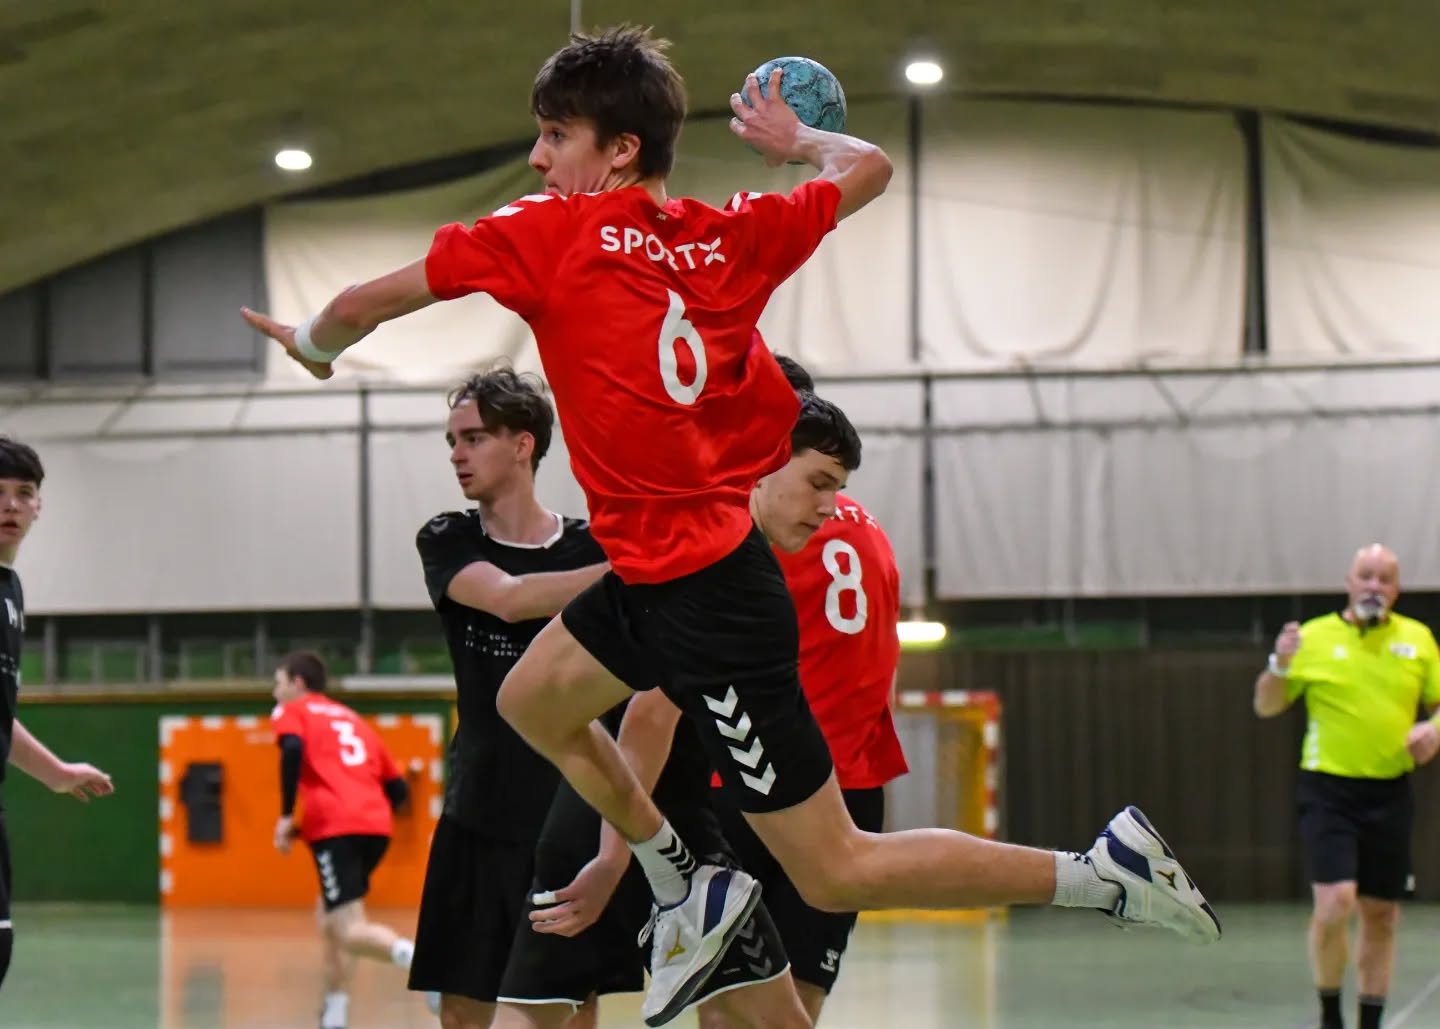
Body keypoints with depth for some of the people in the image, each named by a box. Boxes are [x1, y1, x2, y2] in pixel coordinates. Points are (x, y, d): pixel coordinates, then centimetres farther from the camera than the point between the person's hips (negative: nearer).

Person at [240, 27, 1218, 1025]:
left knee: (835, 871, -2)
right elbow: (868, 167, 18)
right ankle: (689, 888, 34)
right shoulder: (730, 235, 2)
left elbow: (362, 306, -6)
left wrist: (313, 339, 16)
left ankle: (1101, 870, -2)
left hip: (706, 601, -9)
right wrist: (794, 139, 37)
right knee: (532, 699, 27)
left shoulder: (551, 234, -14)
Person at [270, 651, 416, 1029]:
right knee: (329, 917, 22)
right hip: (377, 827, 7)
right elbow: (398, 789, 24)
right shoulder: (354, 719, 30)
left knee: (350, 931, -12)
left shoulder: (292, 711, 13)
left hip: (335, 827, -6)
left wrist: (286, 816, -8)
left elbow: (293, 749, -11)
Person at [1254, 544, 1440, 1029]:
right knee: (1335, 902, -17)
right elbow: (1266, 707, 3)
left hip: (1390, 793, 3)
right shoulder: (1314, 637, -1)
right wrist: (1279, 665, -17)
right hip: (1329, 791, -3)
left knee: (1381, 916, 7)